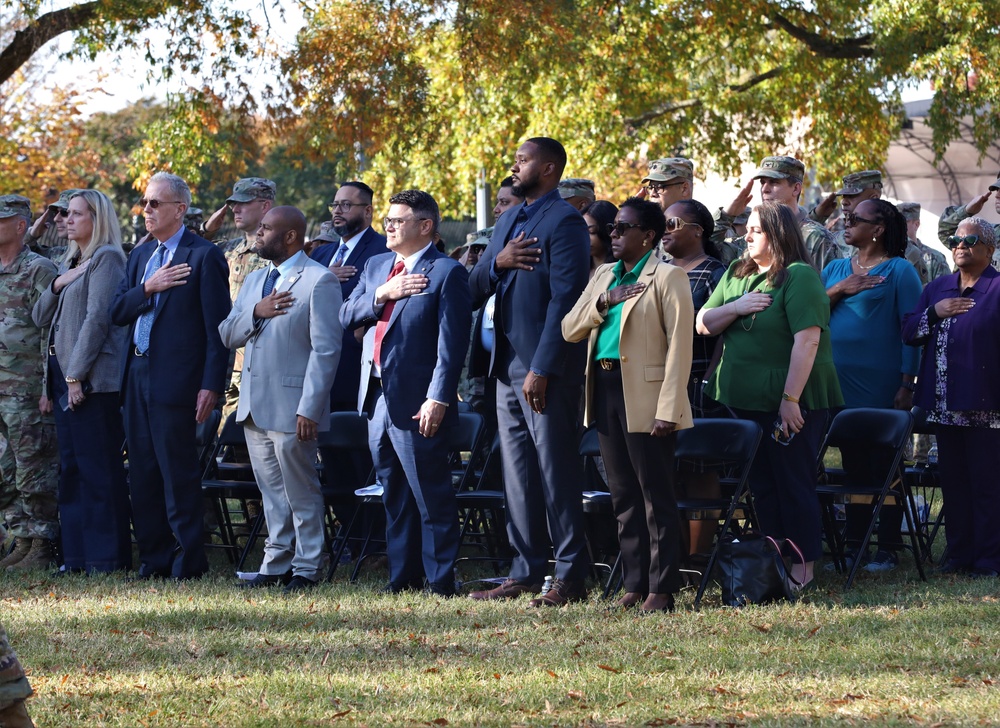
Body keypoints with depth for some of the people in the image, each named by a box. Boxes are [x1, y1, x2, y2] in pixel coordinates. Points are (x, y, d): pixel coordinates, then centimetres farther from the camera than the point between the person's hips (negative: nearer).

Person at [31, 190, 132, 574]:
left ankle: (107, 556, -5)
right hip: (65, 375, 9)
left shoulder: (107, 258, -7)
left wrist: (77, 376, -17)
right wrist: (56, 286, 0)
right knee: (71, 468, 9)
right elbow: (40, 318, 19)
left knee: (98, 467, -7)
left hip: (93, 379, -9)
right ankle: (78, 554, 13)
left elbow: (98, 318, -15)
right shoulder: (71, 262, 20)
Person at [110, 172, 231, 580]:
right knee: (143, 474, 9)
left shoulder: (204, 256, -6)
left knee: (178, 473, -6)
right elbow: (116, 312, 10)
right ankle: (153, 558, 16)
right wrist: (148, 288, -8)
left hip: (175, 380, -7)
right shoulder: (141, 256, 17)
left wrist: (211, 386, -16)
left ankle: (188, 562, -1)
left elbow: (217, 328, -10)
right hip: (137, 376, 7)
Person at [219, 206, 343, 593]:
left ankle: (306, 567, 7)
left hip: (291, 406, -7)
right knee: (271, 492, 12)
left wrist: (309, 409, -19)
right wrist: (257, 312, -9)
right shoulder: (255, 280, 16)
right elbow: (227, 335, 11)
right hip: (254, 404, 7)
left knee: (301, 492, 0)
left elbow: (326, 350, -14)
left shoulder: (319, 281, -9)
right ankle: (276, 562, 18)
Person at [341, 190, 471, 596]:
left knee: (432, 498, -4)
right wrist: (382, 295, -8)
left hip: (416, 403, -8)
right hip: (377, 397, 8)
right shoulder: (377, 266, 16)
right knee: (395, 498, 13)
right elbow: (346, 317, 8)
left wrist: (438, 399, -20)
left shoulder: (446, 272, -8)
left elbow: (452, 343, -14)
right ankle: (402, 578, 20)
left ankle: (440, 584, 0)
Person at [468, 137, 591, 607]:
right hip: (509, 366, 9)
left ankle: (570, 578, -2)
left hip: (546, 371, -9)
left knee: (555, 473, -6)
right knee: (518, 476, 11)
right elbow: (475, 289, 16)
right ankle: (526, 573, 17)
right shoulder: (509, 220, 18)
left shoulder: (564, 222, -10)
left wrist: (542, 368, -20)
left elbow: (564, 299, -16)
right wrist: (497, 262, -7)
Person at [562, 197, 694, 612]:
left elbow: (679, 346, -11)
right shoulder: (604, 276, 19)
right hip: (605, 391, 7)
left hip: (645, 396, -7)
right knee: (624, 497, 10)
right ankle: (634, 585, 15)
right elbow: (570, 330, 12)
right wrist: (605, 302, -5)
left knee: (656, 497, -3)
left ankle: (661, 589, -1)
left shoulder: (667, 277, -5)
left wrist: (668, 409, -18)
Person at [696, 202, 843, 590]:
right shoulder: (736, 274, 13)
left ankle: (802, 565, 6)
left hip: (791, 402, -7)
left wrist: (790, 400, -22)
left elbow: (807, 340, -19)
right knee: (761, 484, 12)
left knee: (794, 483, -1)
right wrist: (736, 307, -9)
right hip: (744, 398, 7)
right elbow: (703, 324, 11)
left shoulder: (800, 276, -11)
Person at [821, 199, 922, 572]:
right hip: (841, 383, 5)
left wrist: (907, 385, -13)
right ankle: (854, 546, 14)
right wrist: (839, 291, -9)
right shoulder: (835, 269, 14)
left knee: (886, 466, -1)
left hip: (881, 386, -5)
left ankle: (888, 549, 4)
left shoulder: (899, 270, -3)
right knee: (854, 464, 9)